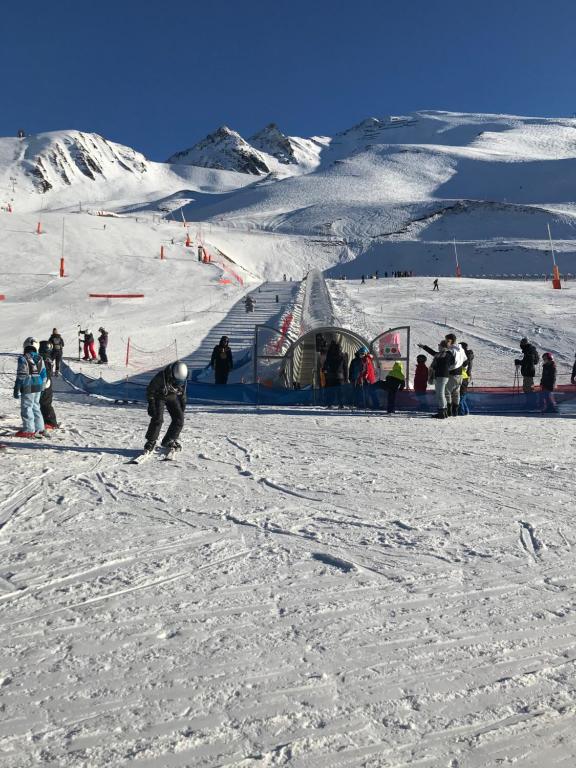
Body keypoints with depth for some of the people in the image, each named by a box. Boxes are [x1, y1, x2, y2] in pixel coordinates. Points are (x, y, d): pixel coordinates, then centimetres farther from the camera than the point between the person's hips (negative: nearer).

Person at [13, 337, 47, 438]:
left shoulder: (23, 358, -12)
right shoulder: (40, 359, 7)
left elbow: (21, 376, -13)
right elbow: (43, 375, 12)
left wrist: (17, 389, -7)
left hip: (28, 388, -7)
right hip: (38, 387, 7)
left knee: (26, 407, 1)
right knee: (36, 407, 16)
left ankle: (29, 430, 3)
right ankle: (40, 429, 18)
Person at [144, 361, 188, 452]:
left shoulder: (183, 379, -19)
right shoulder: (161, 377, -34)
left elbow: (183, 392, 2)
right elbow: (150, 390, -19)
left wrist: (183, 404, 6)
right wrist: (151, 404, -20)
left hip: (172, 397, 4)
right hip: (159, 397, -4)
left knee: (179, 419, -5)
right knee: (158, 419, -20)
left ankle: (169, 441, 12)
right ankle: (151, 442, -3)